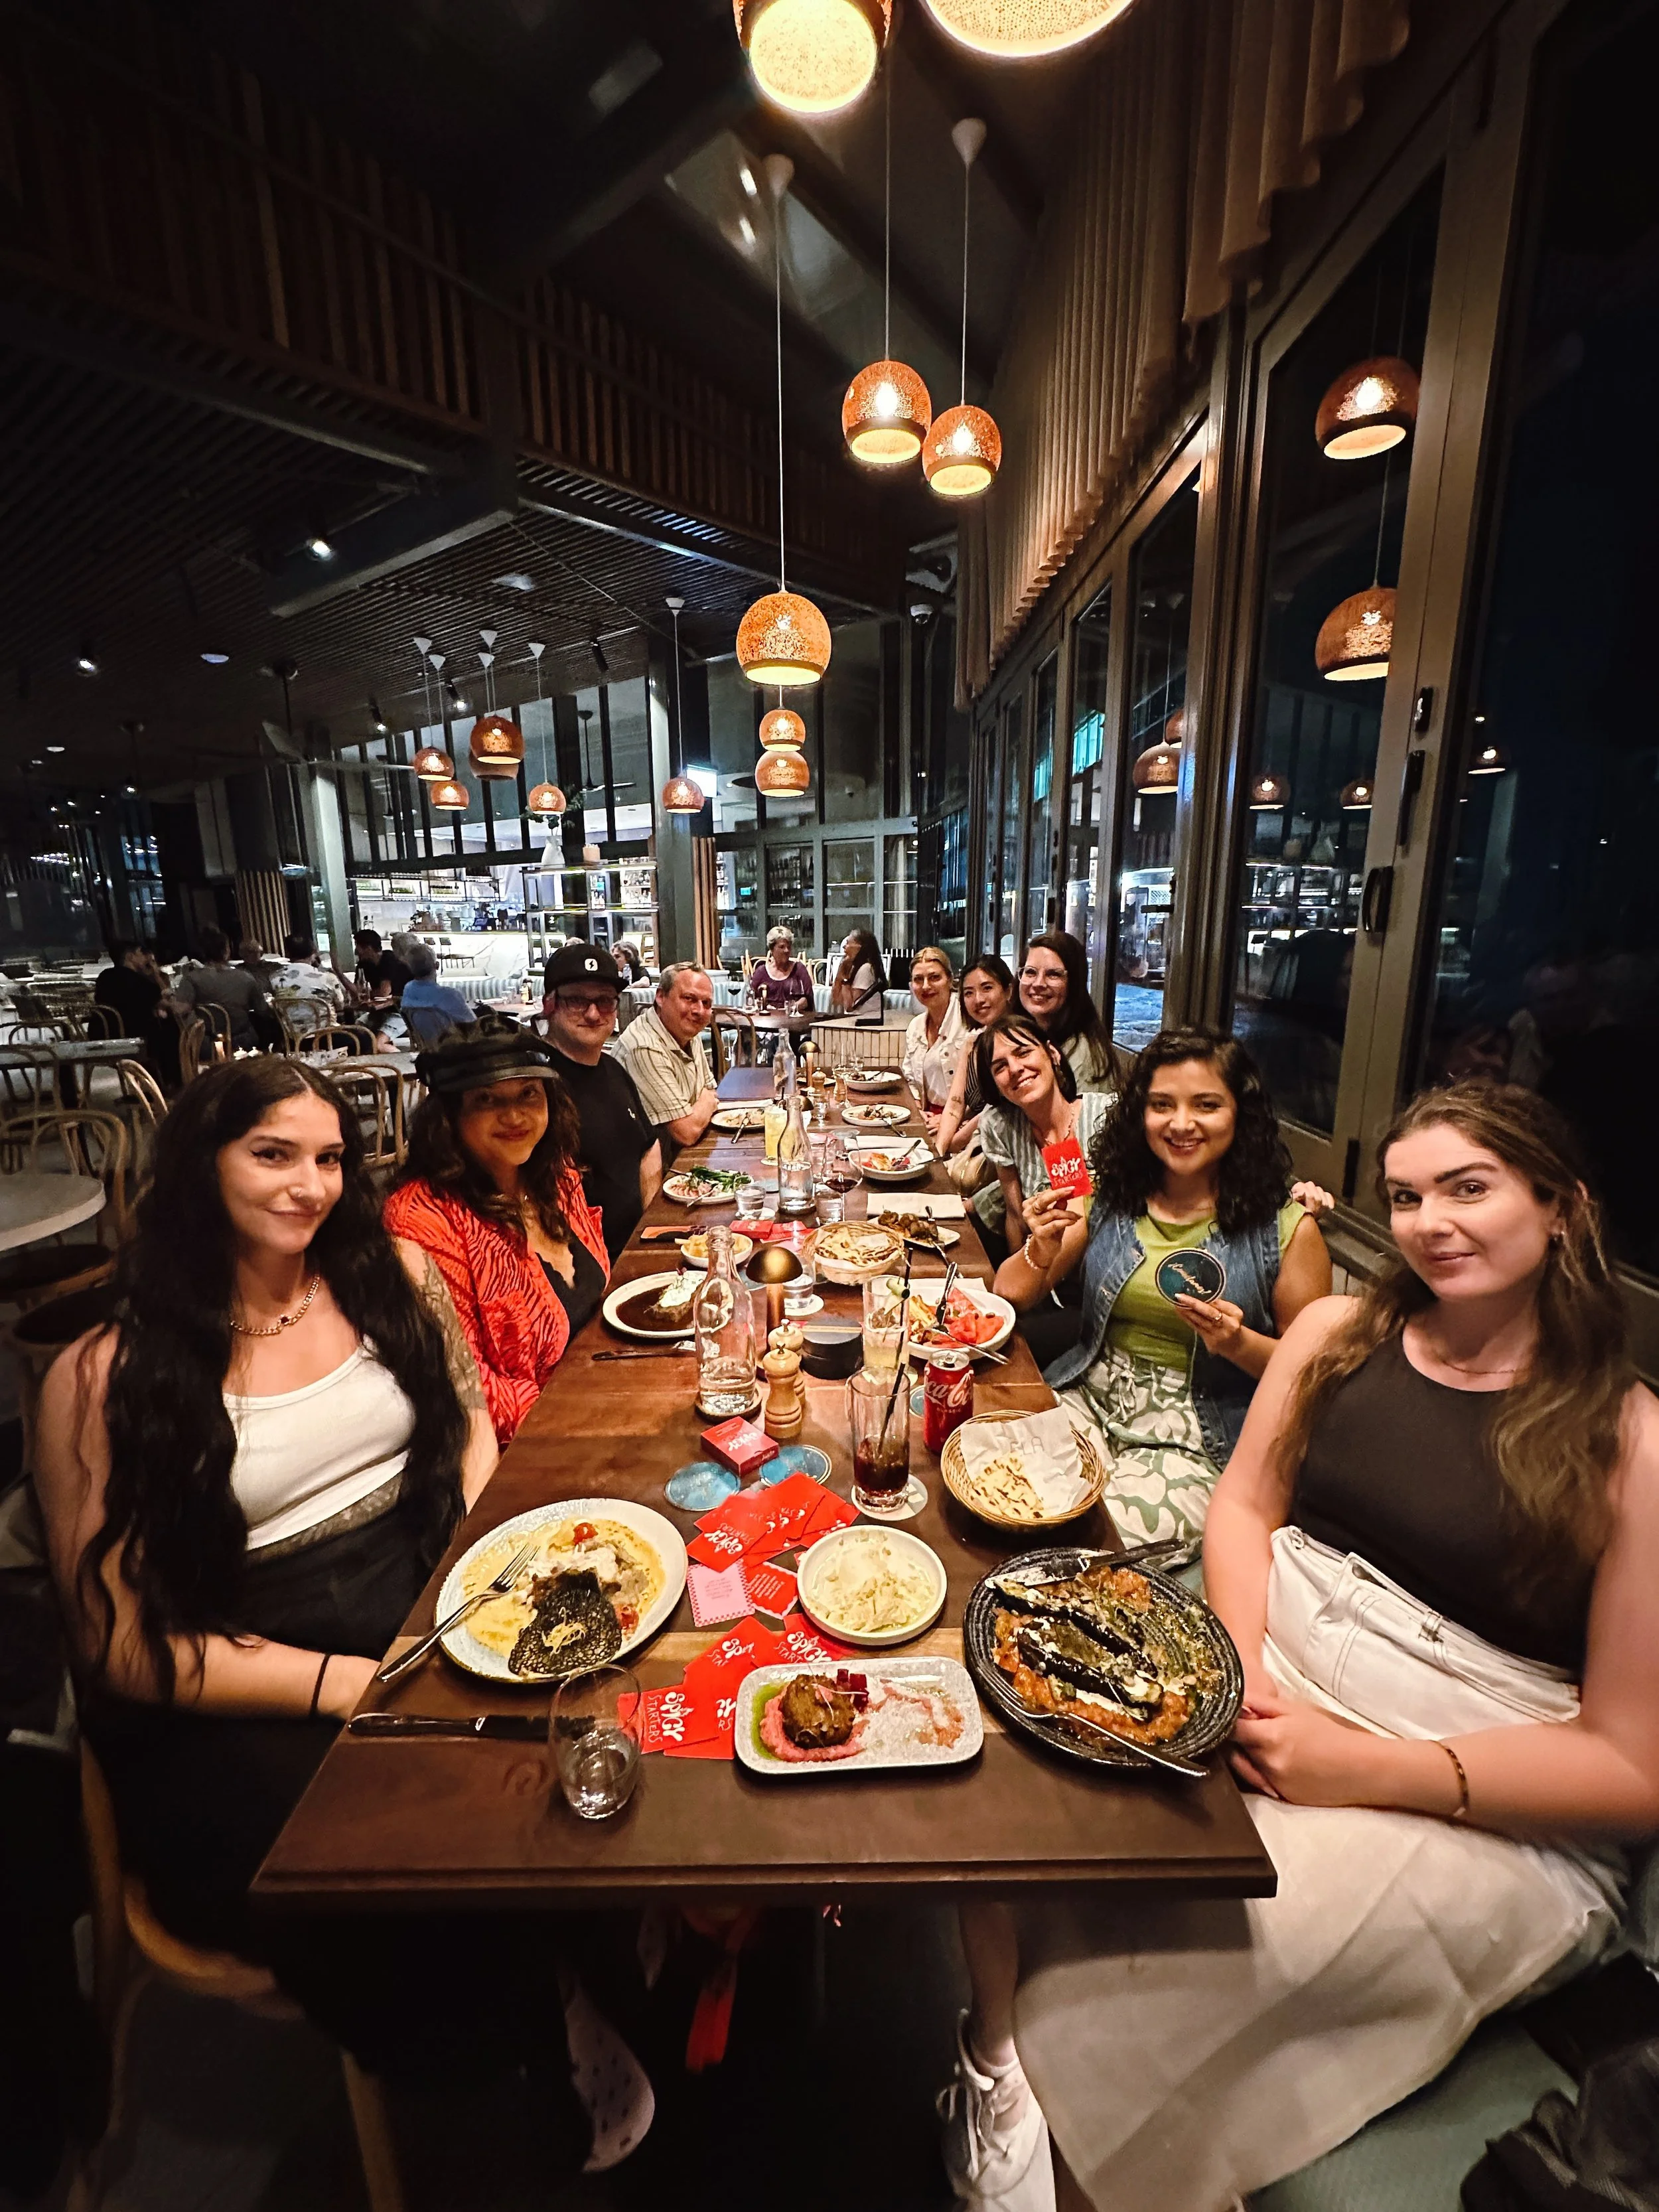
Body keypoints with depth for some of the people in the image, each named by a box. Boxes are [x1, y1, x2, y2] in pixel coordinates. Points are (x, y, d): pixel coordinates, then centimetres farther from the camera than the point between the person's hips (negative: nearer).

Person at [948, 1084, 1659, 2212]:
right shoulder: (1339, 1333, 2)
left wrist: (1370, 1769, -19)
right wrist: (1238, 1659, -11)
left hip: (1487, 1815, -3)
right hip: (1272, 1681, 4)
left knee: (1191, 1937, -28)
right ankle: (998, 2053, 4)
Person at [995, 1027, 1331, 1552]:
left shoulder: (1285, 1226, -5)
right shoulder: (1109, 1194, 2)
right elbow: (1013, 1297, 4)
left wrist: (1239, 1344, -19)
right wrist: (1040, 1251, -17)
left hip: (1199, 1439, -3)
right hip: (1087, 1395, 3)